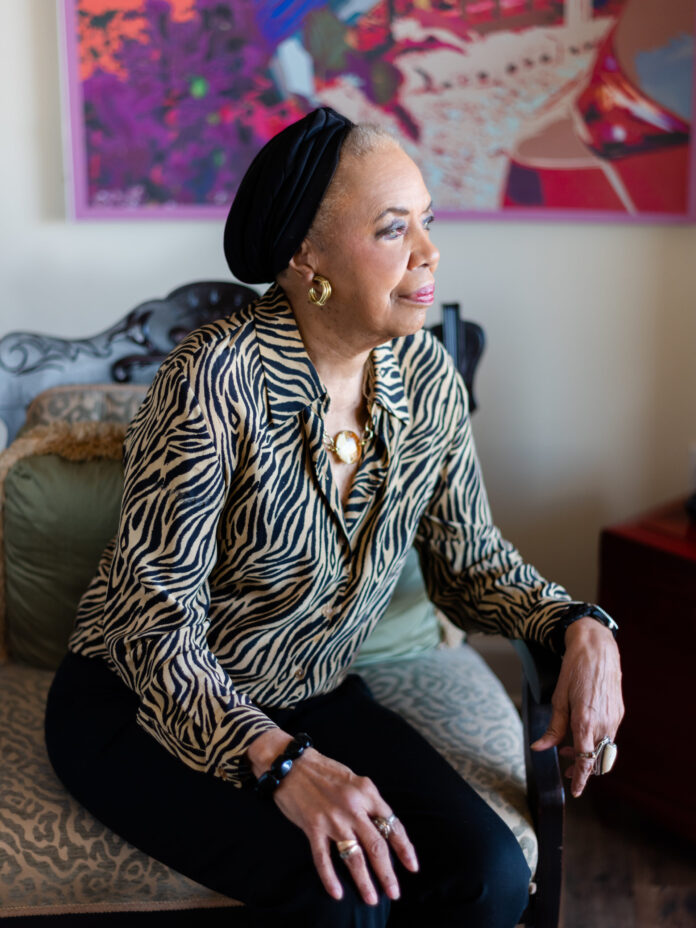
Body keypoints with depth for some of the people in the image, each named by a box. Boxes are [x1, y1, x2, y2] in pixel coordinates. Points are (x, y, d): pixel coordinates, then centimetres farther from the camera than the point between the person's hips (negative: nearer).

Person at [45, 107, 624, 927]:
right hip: (146, 705, -5)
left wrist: (580, 626, -14)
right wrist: (281, 762, -35)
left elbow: (469, 560, 4)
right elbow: (155, 621, -23)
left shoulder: (428, 376, -6)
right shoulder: (218, 377, -24)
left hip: (311, 700, 5)